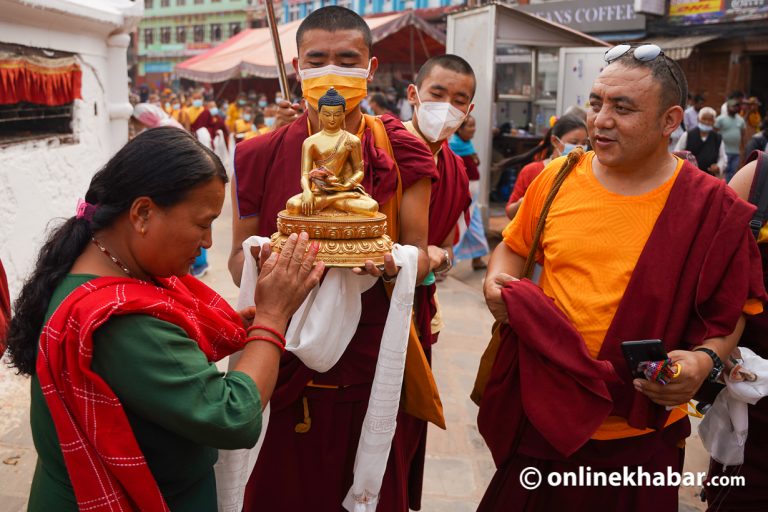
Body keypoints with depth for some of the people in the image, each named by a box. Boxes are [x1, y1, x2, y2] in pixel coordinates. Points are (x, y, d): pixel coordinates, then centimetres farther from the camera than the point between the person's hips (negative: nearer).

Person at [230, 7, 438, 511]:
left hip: (370, 362, 0)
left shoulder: (399, 152, -1)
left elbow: (419, 251, 1)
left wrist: (395, 263, -22)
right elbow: (239, 256, 5)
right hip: (284, 361, 1)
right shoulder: (261, 155, 0)